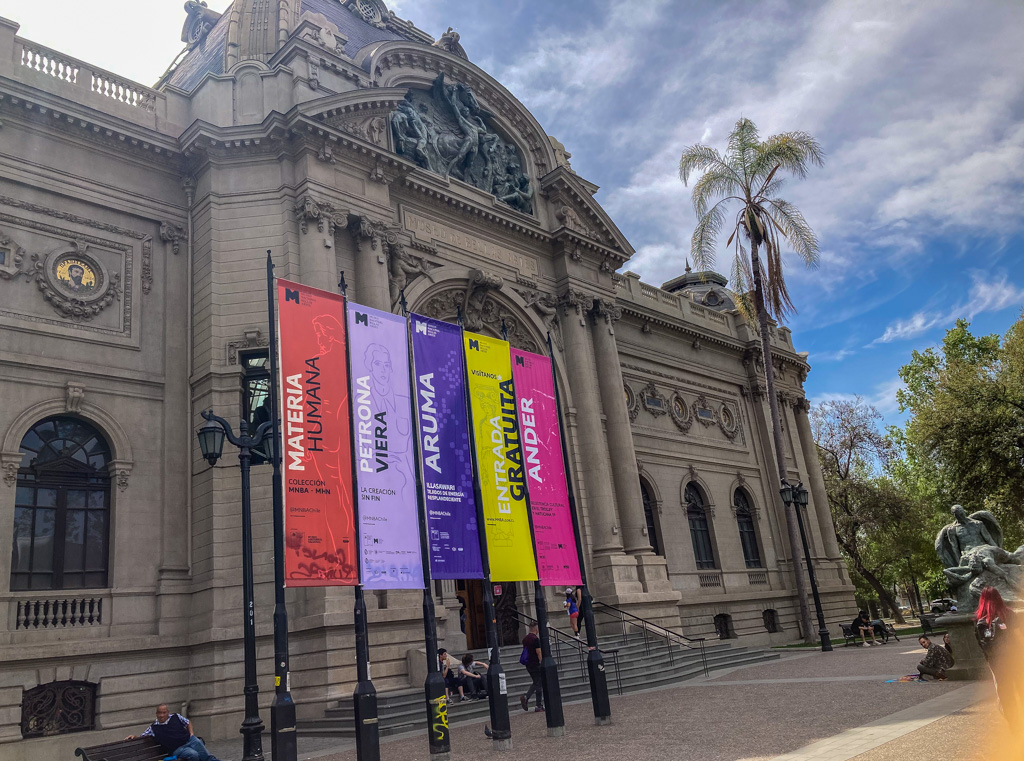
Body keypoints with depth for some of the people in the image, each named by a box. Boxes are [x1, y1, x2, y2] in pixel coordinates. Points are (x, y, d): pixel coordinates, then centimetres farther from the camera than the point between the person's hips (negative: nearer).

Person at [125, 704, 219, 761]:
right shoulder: (154, 728, 5)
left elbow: (188, 722, 21)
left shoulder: (176, 717, 9)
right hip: (178, 749, -3)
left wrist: (191, 733, 6)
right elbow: (142, 736, 13)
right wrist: (134, 736, -7)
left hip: (190, 740, 3)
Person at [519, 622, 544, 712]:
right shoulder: (536, 639, -16)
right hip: (536, 665, -8)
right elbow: (539, 653, -18)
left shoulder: (525, 639, 9)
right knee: (539, 685, 1)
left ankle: (526, 697, 2)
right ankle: (539, 707, 5)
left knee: (536, 683, 19)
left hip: (528, 665, 8)